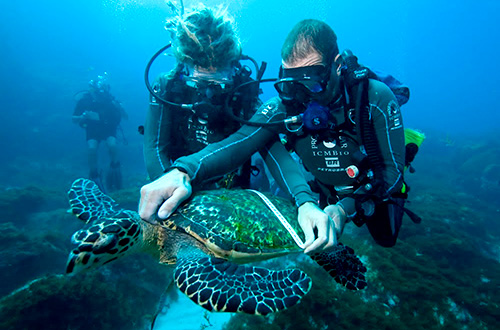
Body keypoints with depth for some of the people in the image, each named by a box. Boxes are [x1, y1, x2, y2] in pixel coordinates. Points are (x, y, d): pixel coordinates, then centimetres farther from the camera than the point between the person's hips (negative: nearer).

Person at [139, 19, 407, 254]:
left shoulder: (376, 98, -29)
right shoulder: (285, 105, -25)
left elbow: (393, 170, -27)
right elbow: (239, 142, -39)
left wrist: (343, 209, -42)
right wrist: (183, 171, -57)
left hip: (373, 192, 0)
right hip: (325, 194, 1)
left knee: (385, 239, 19)